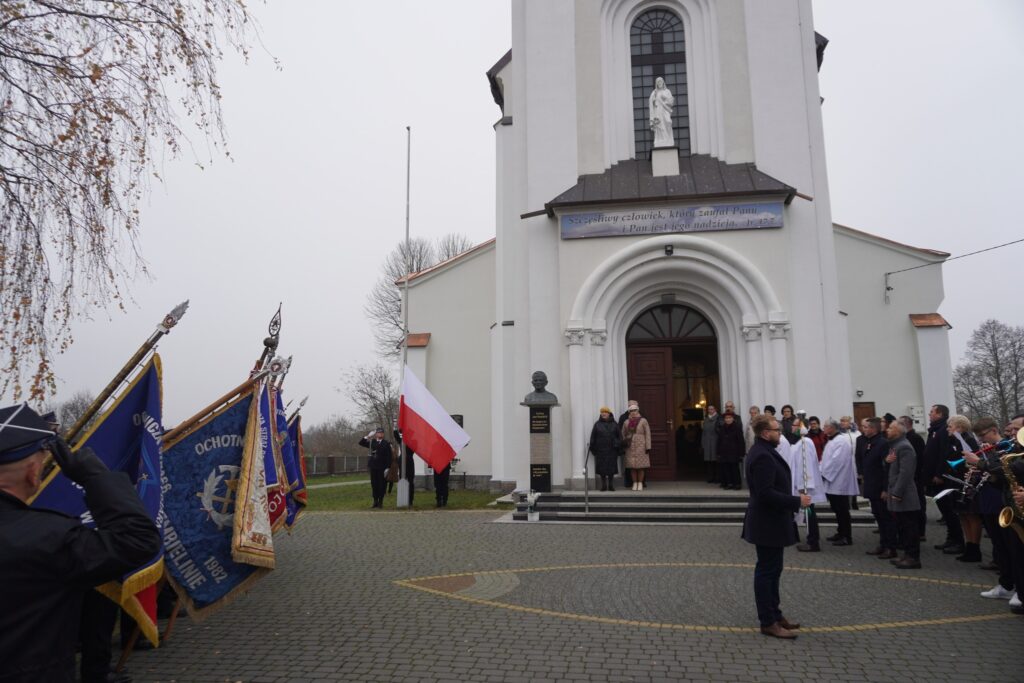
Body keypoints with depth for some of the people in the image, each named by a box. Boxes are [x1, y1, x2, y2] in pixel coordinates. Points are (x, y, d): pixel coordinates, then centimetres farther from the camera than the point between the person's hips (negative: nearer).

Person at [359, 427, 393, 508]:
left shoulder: (386, 443, -2)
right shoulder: (372, 442, 10)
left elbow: (389, 456, -4)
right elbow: (361, 443, 9)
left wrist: (388, 467, -10)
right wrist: (368, 436, -4)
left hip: (382, 467, -3)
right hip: (373, 466, 3)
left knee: (381, 484, 0)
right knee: (374, 484, 6)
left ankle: (380, 501, 8)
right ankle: (375, 500, 14)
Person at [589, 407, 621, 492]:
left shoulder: (614, 424, 7)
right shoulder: (597, 424, 5)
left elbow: (619, 436, 6)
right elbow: (593, 437, 3)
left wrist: (617, 445, -4)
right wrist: (593, 448, -3)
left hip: (611, 450, 0)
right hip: (600, 450, 0)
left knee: (611, 468, 2)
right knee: (602, 468, 1)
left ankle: (611, 485, 12)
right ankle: (603, 485, 9)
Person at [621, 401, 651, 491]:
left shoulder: (643, 421, -1)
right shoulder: (626, 422, 8)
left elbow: (647, 434, -4)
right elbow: (623, 435, 16)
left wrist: (648, 447, -8)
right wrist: (624, 443, 6)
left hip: (641, 447, -2)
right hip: (630, 447, 3)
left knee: (641, 466, -1)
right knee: (632, 466, 3)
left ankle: (640, 483, 7)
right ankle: (635, 483, 11)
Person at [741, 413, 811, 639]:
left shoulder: (764, 451, 11)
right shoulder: (763, 456, -23)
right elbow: (765, 493, -28)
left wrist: (792, 501, 13)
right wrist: (796, 501, -21)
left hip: (771, 522, 11)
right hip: (768, 524, -11)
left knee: (771, 570, 18)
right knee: (767, 571, -1)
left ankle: (774, 614, 30)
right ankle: (768, 622, 8)